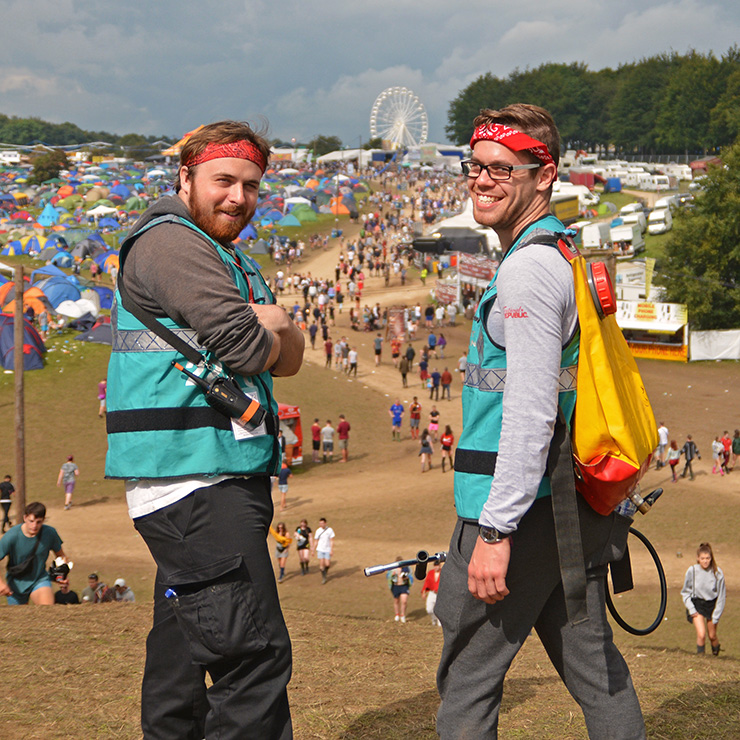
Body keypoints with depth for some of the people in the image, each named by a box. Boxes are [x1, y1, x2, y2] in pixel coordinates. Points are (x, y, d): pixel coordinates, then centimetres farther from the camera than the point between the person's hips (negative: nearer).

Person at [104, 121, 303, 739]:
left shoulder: (232, 260, 23)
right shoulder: (170, 243, -9)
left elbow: (290, 357, 17)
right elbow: (249, 348, -18)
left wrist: (274, 322, -4)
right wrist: (269, 328, 4)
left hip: (233, 475, 10)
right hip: (190, 482, -10)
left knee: (186, 652, 16)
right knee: (255, 653, -16)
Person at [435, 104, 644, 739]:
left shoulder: (529, 267, -15)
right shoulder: (569, 255, 16)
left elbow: (532, 413, -22)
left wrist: (495, 530, -23)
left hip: (523, 510, -10)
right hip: (576, 509, 10)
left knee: (468, 683, -2)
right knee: (597, 672, 13)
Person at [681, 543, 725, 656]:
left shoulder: (717, 572, -15)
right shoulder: (692, 571, -14)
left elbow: (721, 596, -6)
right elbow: (685, 592, 1)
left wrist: (716, 616, -7)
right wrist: (691, 609, -8)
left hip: (712, 604, 1)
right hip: (697, 604, -1)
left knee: (712, 636, 10)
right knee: (701, 634, -16)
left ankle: (716, 653, 40)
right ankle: (700, 655, 4)